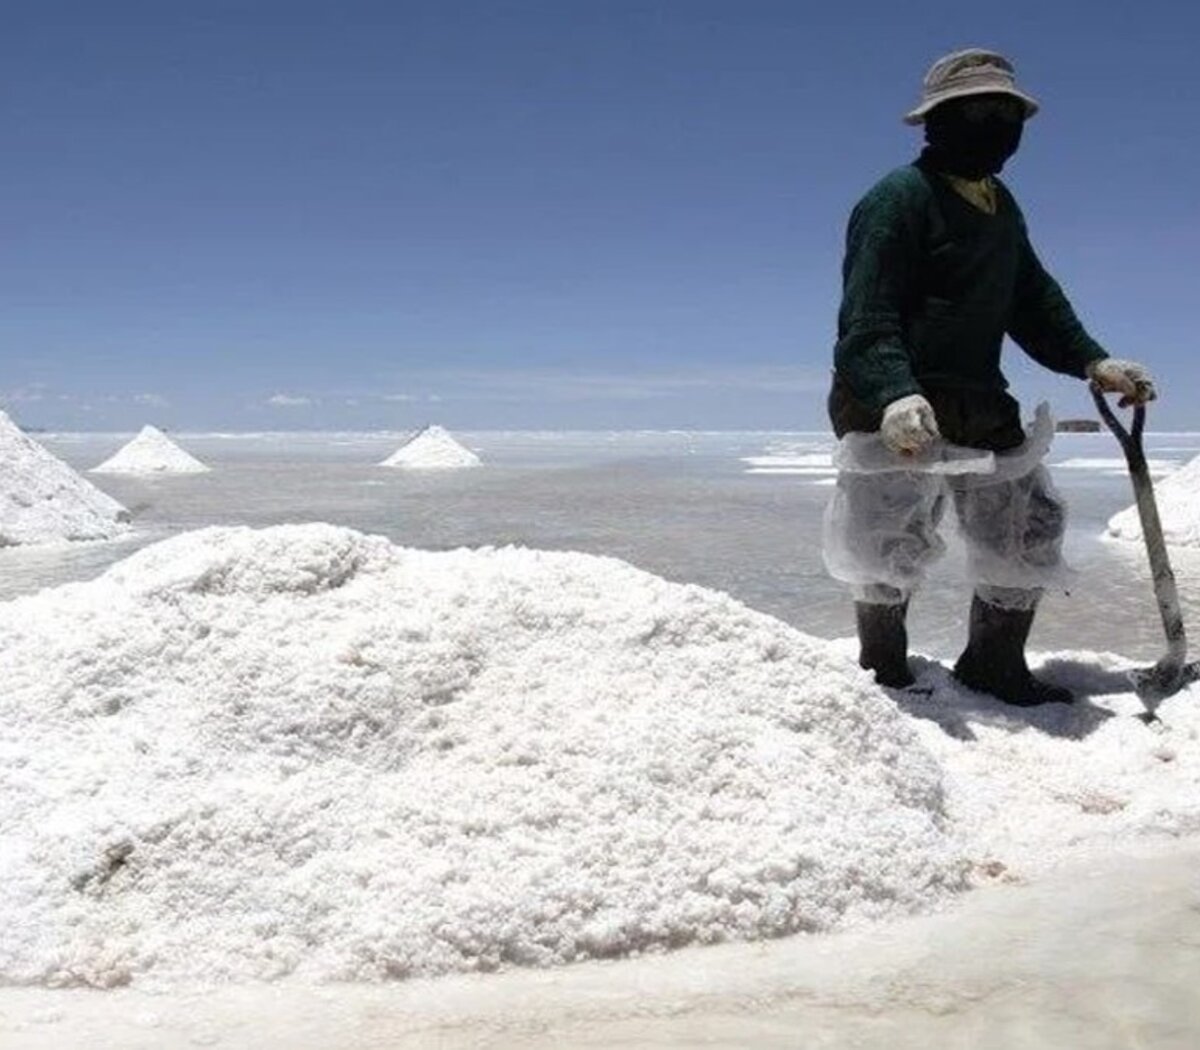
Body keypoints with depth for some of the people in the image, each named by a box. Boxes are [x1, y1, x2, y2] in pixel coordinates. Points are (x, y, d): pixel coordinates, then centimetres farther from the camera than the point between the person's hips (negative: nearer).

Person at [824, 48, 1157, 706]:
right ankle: (883, 670, 19)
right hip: (896, 408, -8)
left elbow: (1033, 297, 22)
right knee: (890, 542, -6)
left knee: (1029, 527, 11)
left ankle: (994, 667, 27)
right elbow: (867, 315, -21)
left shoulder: (1001, 207, 15)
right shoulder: (900, 199, -12)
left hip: (979, 404, 8)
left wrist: (1091, 362, 10)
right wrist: (895, 396, -36)